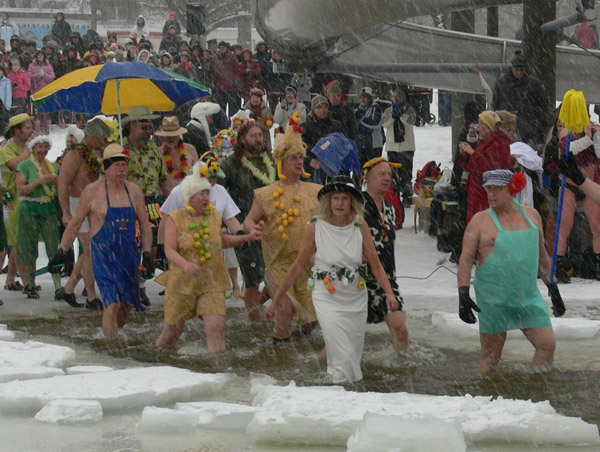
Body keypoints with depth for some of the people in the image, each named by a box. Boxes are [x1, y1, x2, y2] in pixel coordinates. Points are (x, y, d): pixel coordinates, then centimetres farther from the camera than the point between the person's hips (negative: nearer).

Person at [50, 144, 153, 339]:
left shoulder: (134, 191, 7)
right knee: (112, 303, -17)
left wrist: (146, 254, 7)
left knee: (125, 305, 7)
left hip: (129, 253, 5)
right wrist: (62, 251, 1)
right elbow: (75, 223, 3)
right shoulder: (93, 191, -3)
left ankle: (117, 335, 28)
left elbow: (144, 224, 14)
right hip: (103, 254, -4)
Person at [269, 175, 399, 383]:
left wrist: (389, 293, -14)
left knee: (354, 357, 9)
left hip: (357, 300, 3)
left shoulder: (360, 226, -1)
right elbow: (298, 266, -1)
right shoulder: (316, 227, -8)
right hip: (328, 300, -3)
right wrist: (276, 301, 0)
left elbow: (376, 265, 1)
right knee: (343, 360, -15)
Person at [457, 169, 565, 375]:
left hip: (529, 295, 4)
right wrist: (463, 294, -15)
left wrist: (553, 288, 20)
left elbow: (541, 253, 20)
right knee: (491, 356, -2)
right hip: (493, 298, -4)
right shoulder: (480, 220, -2)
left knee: (547, 344, -5)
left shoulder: (531, 215, 10)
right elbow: (466, 259, -5)